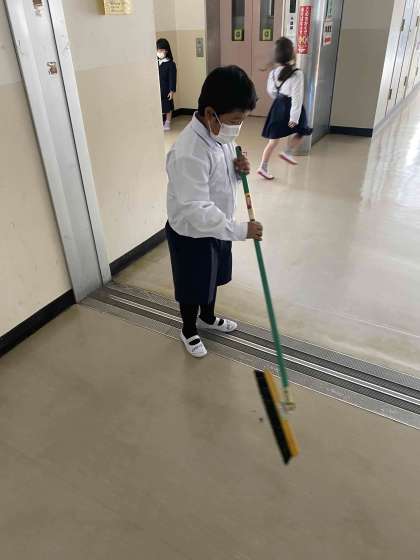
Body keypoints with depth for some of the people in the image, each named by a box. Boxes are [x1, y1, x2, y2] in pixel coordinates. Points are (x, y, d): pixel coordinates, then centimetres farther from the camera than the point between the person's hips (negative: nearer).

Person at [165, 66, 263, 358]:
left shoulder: (221, 134, -4)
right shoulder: (189, 153, -32)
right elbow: (195, 211, -34)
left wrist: (239, 169, -13)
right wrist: (241, 230, -32)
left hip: (217, 227, 8)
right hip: (191, 235, -8)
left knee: (212, 278, 27)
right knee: (192, 287, 15)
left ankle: (208, 317, 53)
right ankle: (189, 330, 42)